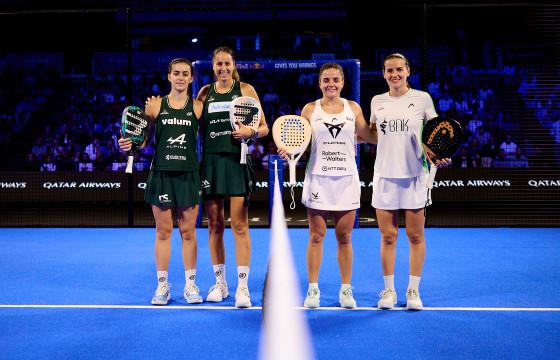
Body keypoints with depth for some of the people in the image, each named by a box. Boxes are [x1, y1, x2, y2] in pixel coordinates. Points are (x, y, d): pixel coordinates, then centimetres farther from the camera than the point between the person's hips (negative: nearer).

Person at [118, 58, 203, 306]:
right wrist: (131, 144, -12)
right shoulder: (155, 105, 5)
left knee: (188, 231, 5)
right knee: (163, 231, 4)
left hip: (188, 174, 0)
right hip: (161, 173, 0)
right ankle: (162, 285, 15)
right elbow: (145, 138, 5)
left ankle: (190, 285, 16)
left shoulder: (197, 106, 5)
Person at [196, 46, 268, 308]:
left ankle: (243, 287, 0)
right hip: (211, 161, 3)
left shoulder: (246, 90, 4)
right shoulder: (205, 92, 11)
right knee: (214, 225, 7)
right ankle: (220, 283, 19)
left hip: (237, 161, -3)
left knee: (239, 225, -6)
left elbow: (264, 127, 4)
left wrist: (251, 132, -16)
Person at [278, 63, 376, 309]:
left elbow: (370, 136, 14)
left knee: (344, 237, 6)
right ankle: (313, 289, 11)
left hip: (346, 179, 1)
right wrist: (288, 151, -14)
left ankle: (346, 289, 16)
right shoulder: (310, 109, 4)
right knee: (316, 236, 2)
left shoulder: (353, 108, 7)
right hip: (318, 179, -1)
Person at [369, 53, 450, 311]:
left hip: (414, 174, -2)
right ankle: (388, 290, 15)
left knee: (415, 236, 3)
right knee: (387, 236, 4)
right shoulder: (377, 101, 10)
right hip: (385, 175, 2)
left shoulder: (422, 98, 1)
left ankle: (413, 290, 14)